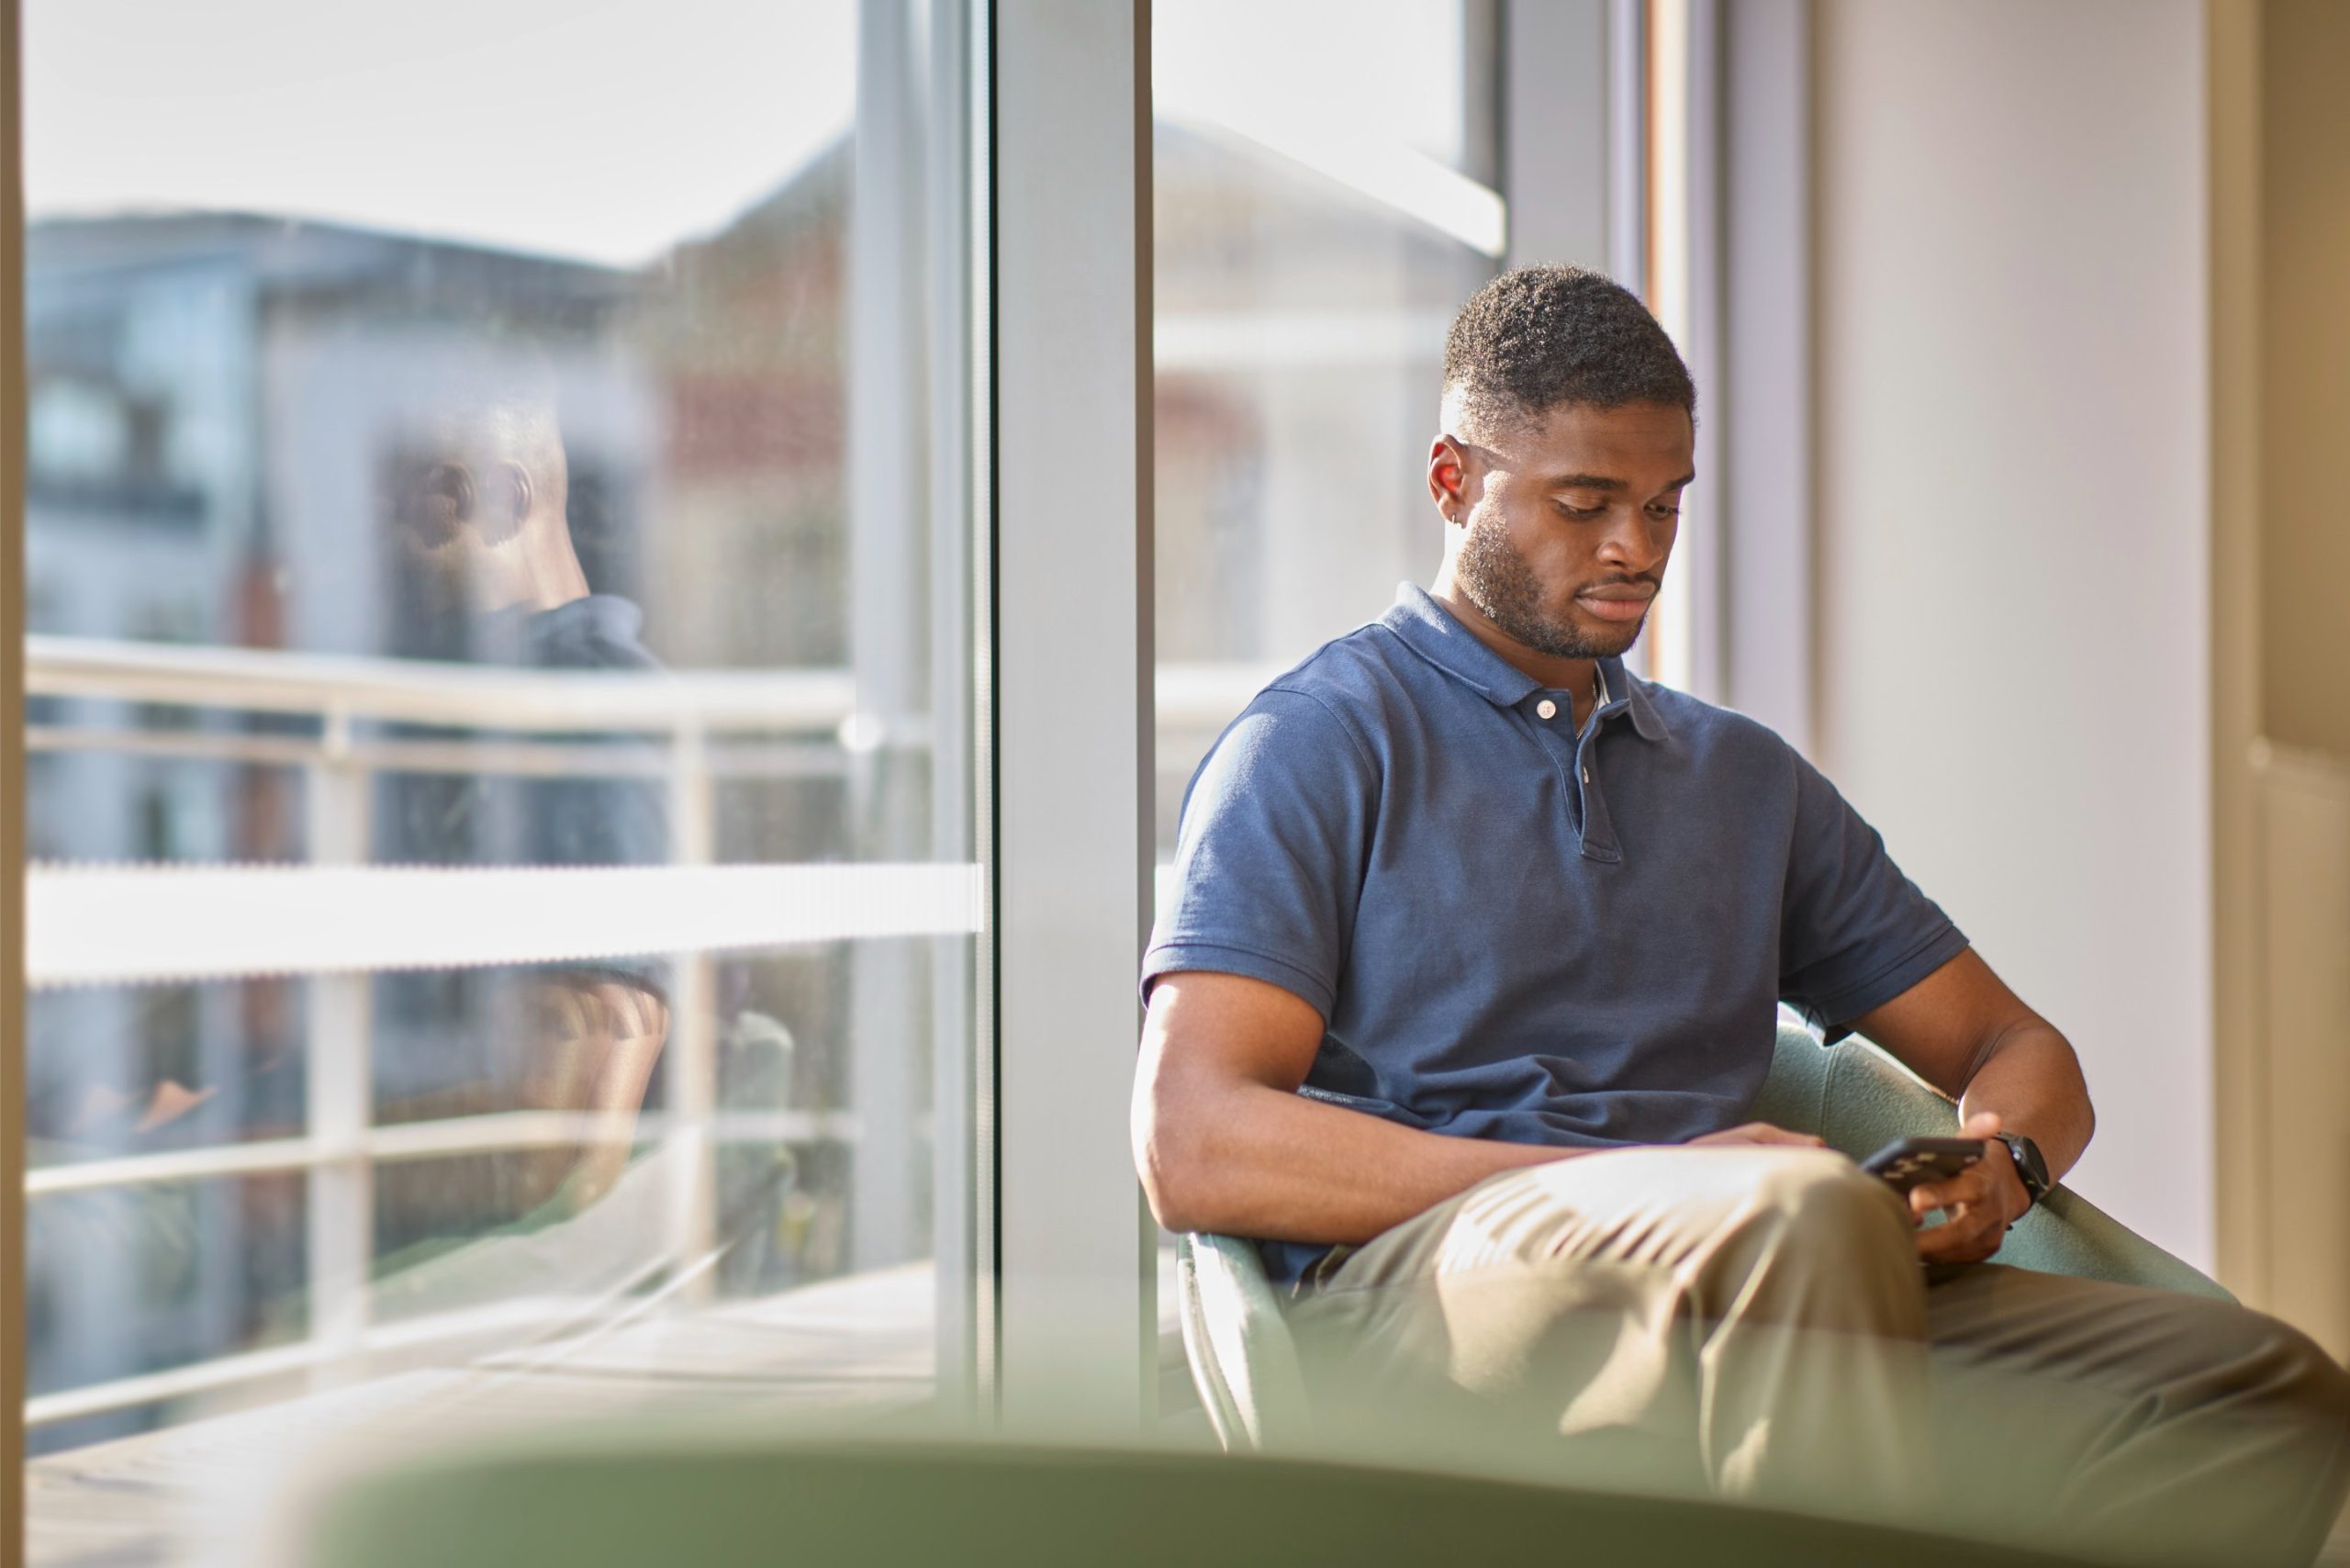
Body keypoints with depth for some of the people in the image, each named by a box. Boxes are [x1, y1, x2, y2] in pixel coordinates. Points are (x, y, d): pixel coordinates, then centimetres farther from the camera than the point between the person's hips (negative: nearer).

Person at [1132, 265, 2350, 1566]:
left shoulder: (1745, 776, 27)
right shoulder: (1318, 745, 8)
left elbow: (2012, 1046, 30)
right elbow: (1191, 1145, -7)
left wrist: (1999, 1159, 2)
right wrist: (1640, 1181, -14)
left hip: (1766, 1298, 6)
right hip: (1408, 1283, -5)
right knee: (1807, 1213, -39)